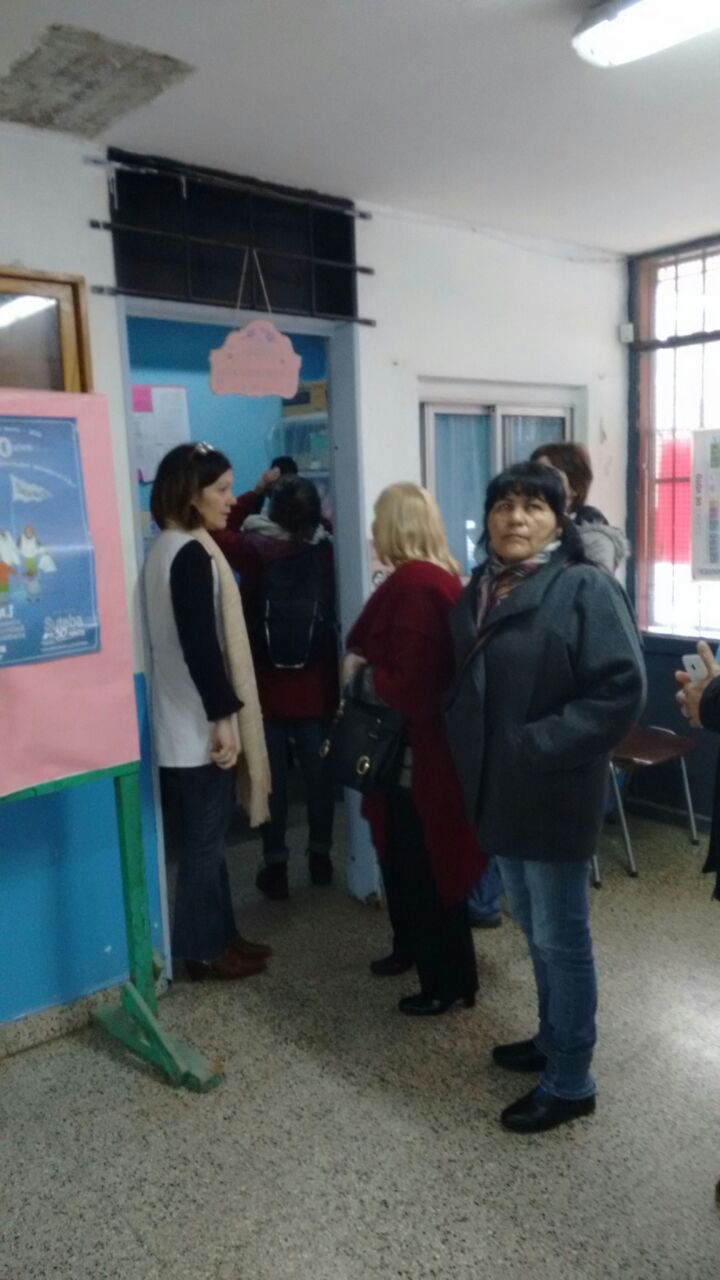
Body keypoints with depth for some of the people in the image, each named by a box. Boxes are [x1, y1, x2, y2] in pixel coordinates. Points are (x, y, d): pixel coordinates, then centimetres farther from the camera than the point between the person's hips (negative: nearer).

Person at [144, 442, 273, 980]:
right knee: (205, 837, 3)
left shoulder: (172, 547, 13)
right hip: (200, 724, -10)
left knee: (207, 834, 17)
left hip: (192, 719, 10)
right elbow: (199, 644, -23)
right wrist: (223, 716, -19)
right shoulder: (191, 554, -18)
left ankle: (220, 935, 29)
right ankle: (204, 949, 17)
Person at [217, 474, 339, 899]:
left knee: (272, 775, 8)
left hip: (267, 685, -1)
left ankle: (276, 865, 16)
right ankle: (320, 855, 27)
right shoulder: (326, 551, -8)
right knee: (318, 771, 14)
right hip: (316, 685, 1)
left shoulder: (256, 549, -12)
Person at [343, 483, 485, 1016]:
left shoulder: (412, 584, -22)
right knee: (404, 854, 22)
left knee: (424, 863, 3)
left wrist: (360, 672, -10)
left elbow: (406, 682, -26)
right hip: (425, 744, 10)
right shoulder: (440, 576, 9)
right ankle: (411, 947, 40)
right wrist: (364, 661, 2)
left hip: (415, 751, -10)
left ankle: (449, 981, 17)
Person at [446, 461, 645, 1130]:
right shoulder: (478, 591, 8)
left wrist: (541, 746, -22)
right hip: (496, 789, 7)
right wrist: (464, 744, 4)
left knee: (561, 937, 6)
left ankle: (571, 1082, 23)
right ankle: (552, 1038, 41)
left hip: (553, 795, -7)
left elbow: (622, 688, -21)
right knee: (533, 929, 21)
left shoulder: (585, 589, -14)